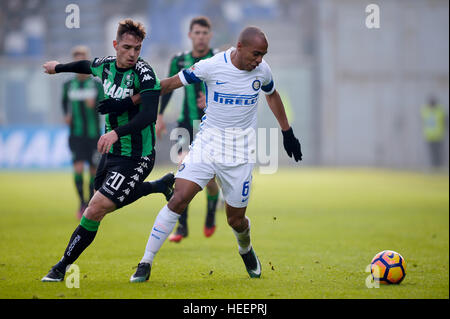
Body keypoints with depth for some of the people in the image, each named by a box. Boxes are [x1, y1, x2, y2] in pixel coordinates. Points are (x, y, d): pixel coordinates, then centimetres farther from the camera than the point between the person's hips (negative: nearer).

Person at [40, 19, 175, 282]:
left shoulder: (144, 73, -21)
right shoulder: (105, 65, 1)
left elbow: (149, 115, -35)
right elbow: (87, 66, 26)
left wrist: (116, 132, -48)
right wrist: (59, 67, 42)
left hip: (136, 158, -8)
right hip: (112, 151, 8)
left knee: (95, 210, -14)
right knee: (109, 202, 25)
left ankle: (62, 267, 1)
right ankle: (162, 185, 45)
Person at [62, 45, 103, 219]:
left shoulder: (96, 84, 0)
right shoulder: (68, 85, 5)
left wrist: (94, 104, -23)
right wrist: (66, 115, 3)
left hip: (93, 134, 0)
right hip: (76, 134, 0)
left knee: (94, 170, 4)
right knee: (78, 169, -14)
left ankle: (91, 203, 22)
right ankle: (82, 202, 0)